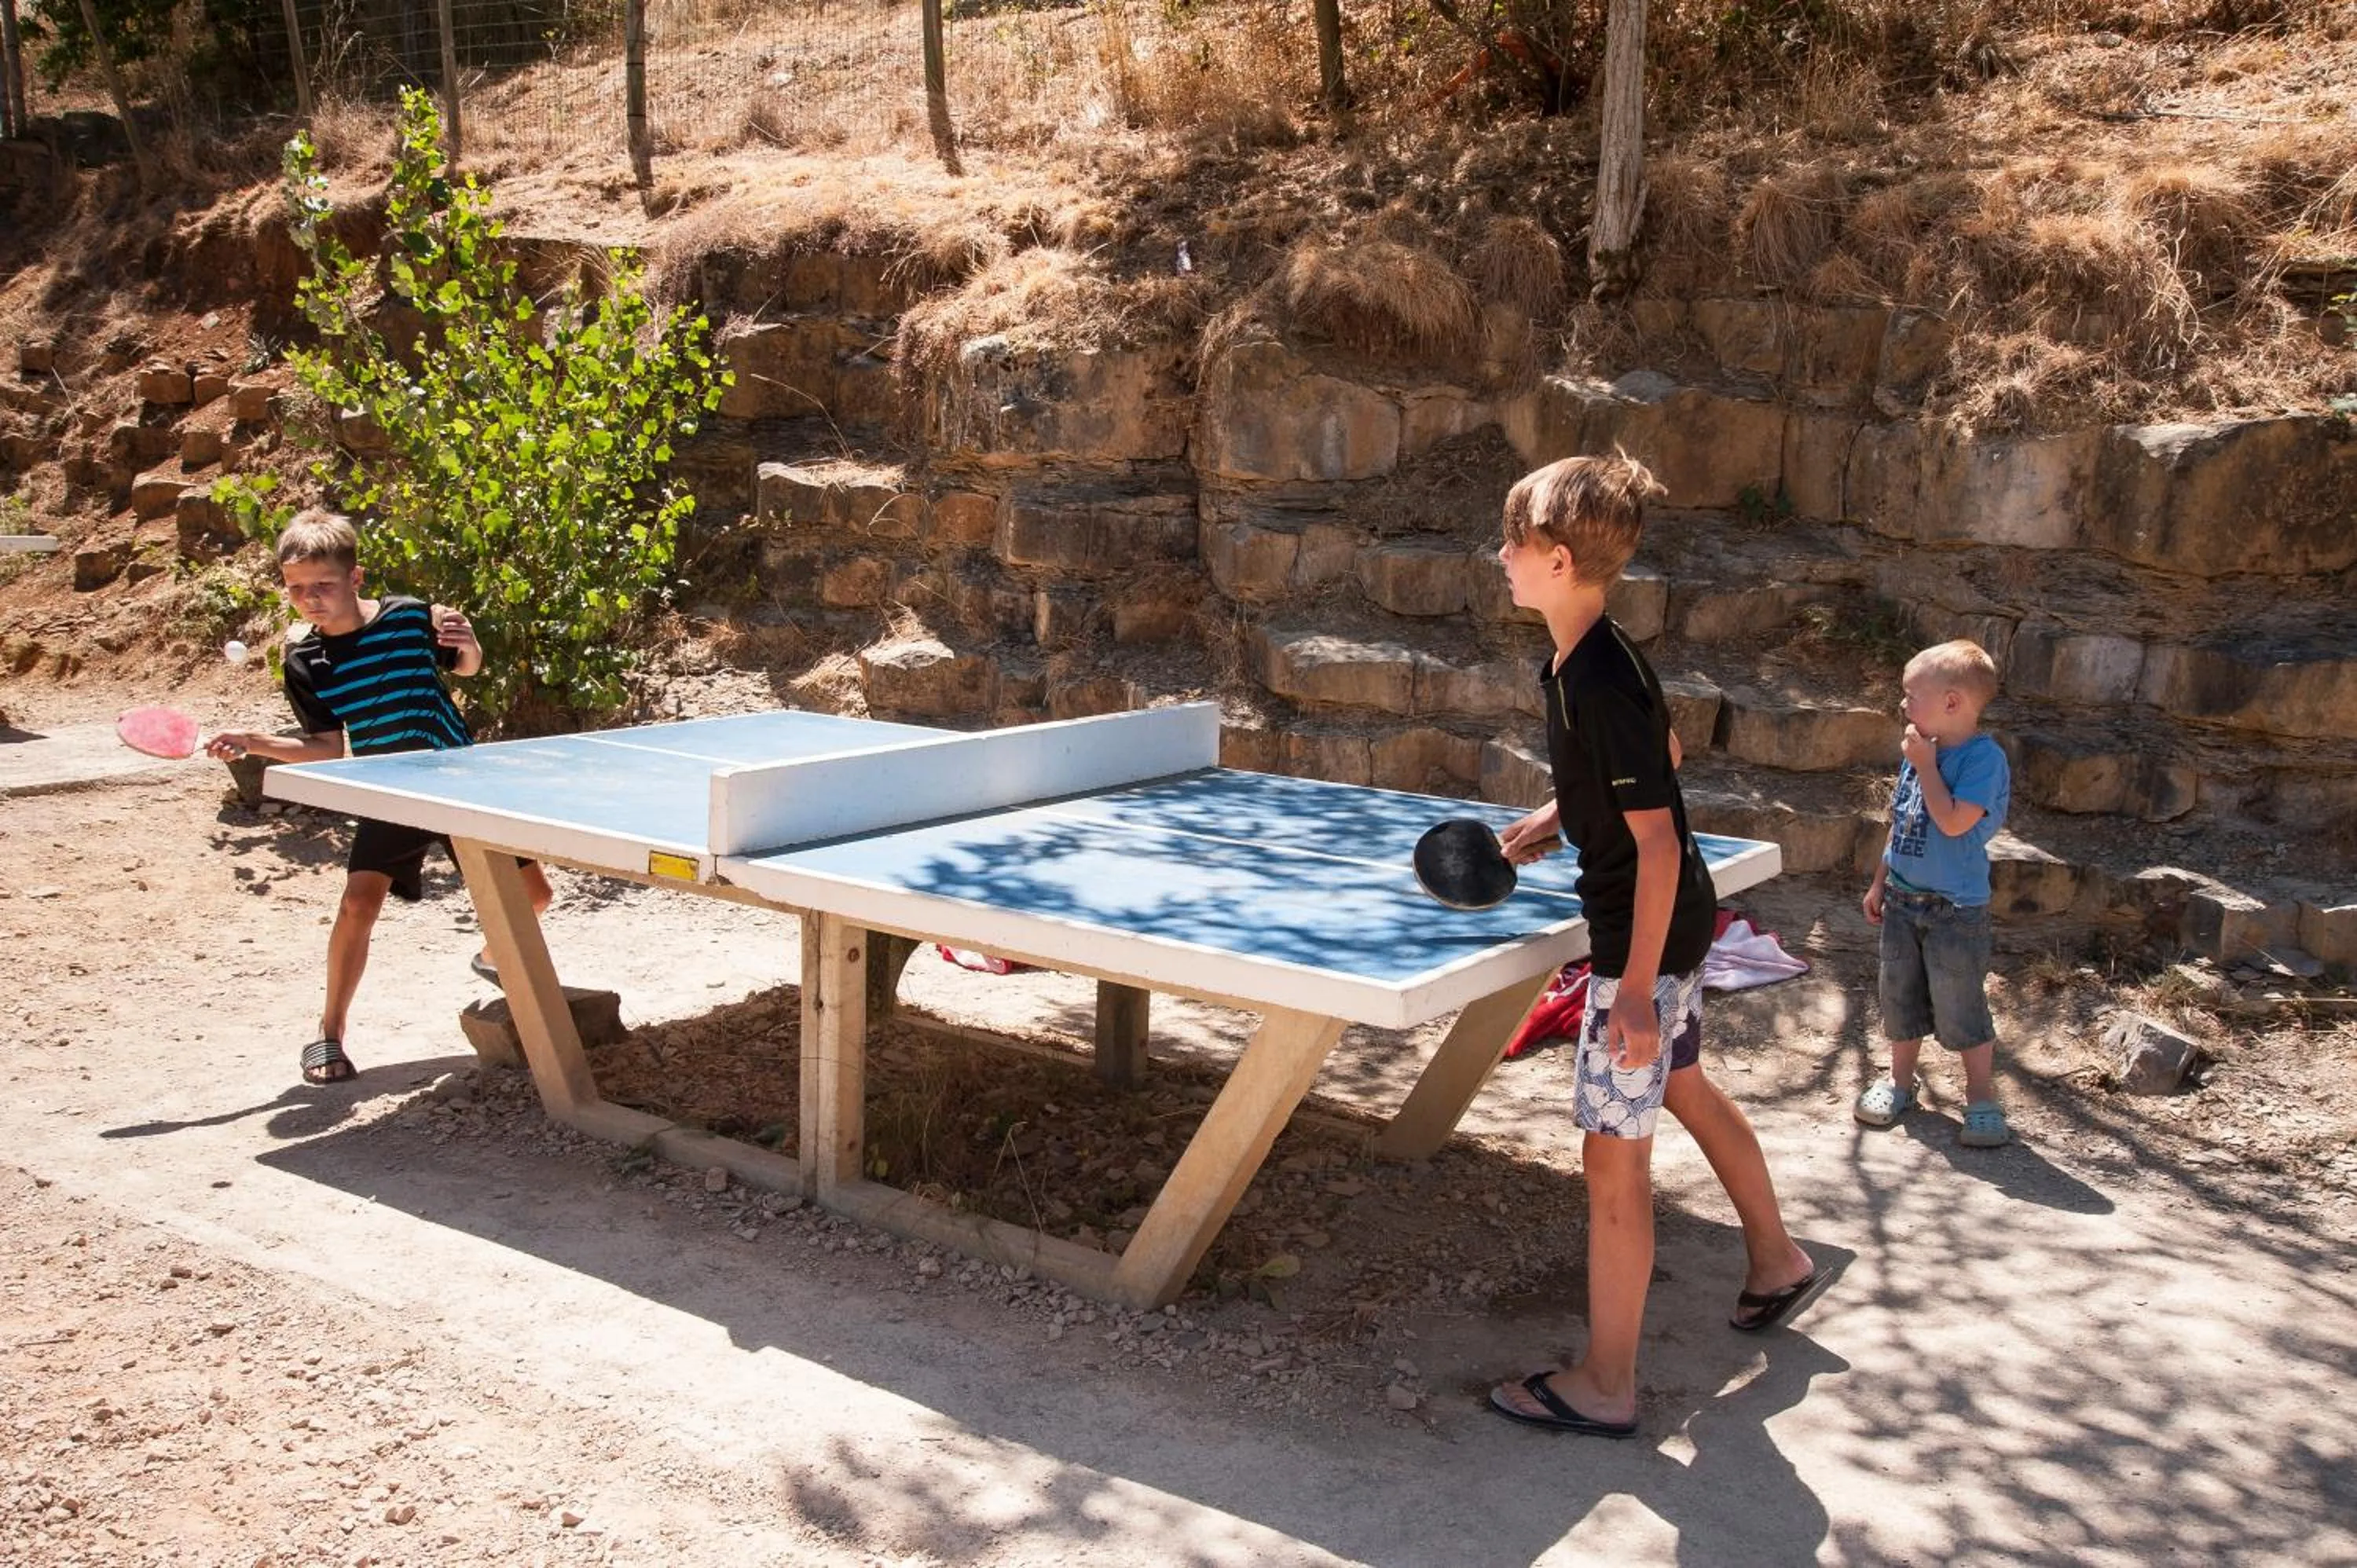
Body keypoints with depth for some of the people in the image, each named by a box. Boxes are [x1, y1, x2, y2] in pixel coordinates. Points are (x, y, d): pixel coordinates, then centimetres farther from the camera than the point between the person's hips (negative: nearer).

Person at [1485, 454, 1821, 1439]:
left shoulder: (1603, 685, -28)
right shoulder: (1569, 665, 2)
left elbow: (1657, 841, -26)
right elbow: (1661, 753, 19)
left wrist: (1636, 986, -25)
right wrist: (1552, 823, 11)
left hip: (1645, 937, -10)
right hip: (1672, 924, 10)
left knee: (1613, 1154, -2)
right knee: (1684, 1090, 28)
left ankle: (1604, 1388, 10)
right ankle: (1777, 1261, 49)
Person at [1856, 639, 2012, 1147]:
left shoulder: (1984, 758, -18)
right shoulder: (1921, 748, 4)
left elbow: (1954, 822, -29)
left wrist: (1924, 764, -23)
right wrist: (1880, 882, 16)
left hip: (1956, 909, -7)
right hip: (1903, 897, 7)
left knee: (1960, 1006, 2)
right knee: (1900, 996, 16)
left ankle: (1981, 1096, 18)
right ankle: (1900, 1080, 32)